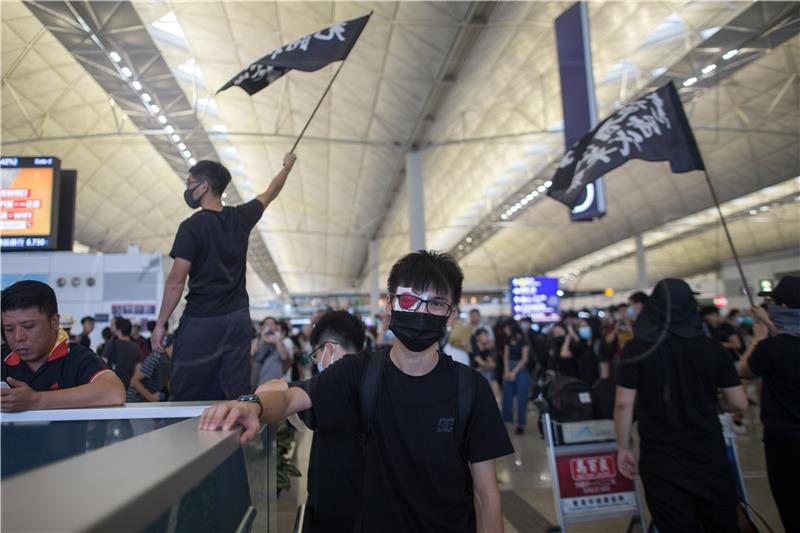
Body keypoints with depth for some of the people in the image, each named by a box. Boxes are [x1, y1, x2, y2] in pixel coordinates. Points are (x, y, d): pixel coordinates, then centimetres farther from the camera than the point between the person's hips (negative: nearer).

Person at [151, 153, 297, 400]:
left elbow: (176, 282, -13)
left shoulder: (192, 227, -11)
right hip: (239, 318, 5)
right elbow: (270, 193, 22)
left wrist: (160, 324, -3)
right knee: (238, 396, 8)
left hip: (202, 322, -5)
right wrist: (287, 165, 39)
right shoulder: (241, 218, 4)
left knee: (187, 398, 3)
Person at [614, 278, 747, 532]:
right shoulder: (712, 347, -4)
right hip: (709, 454, 2)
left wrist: (623, 447, 0)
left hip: (661, 459, -2)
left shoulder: (637, 348, -10)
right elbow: (740, 403, 1)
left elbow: (623, 404, -11)